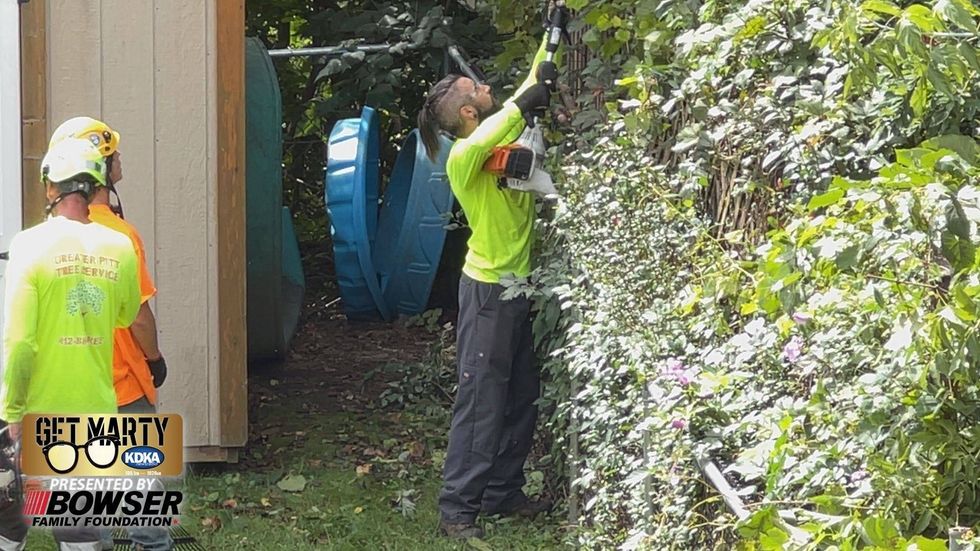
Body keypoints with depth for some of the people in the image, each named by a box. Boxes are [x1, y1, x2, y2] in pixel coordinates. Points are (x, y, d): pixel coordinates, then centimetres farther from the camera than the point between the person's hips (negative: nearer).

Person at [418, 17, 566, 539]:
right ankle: (456, 509, -3)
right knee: (481, 403, -7)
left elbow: (534, 91, 19)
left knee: (522, 398, 14)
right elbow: (474, 146, -45)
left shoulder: (499, 143, 6)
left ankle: (502, 492, 24)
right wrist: (521, 105, -40)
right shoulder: (464, 158, -18)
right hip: (489, 291, -9)